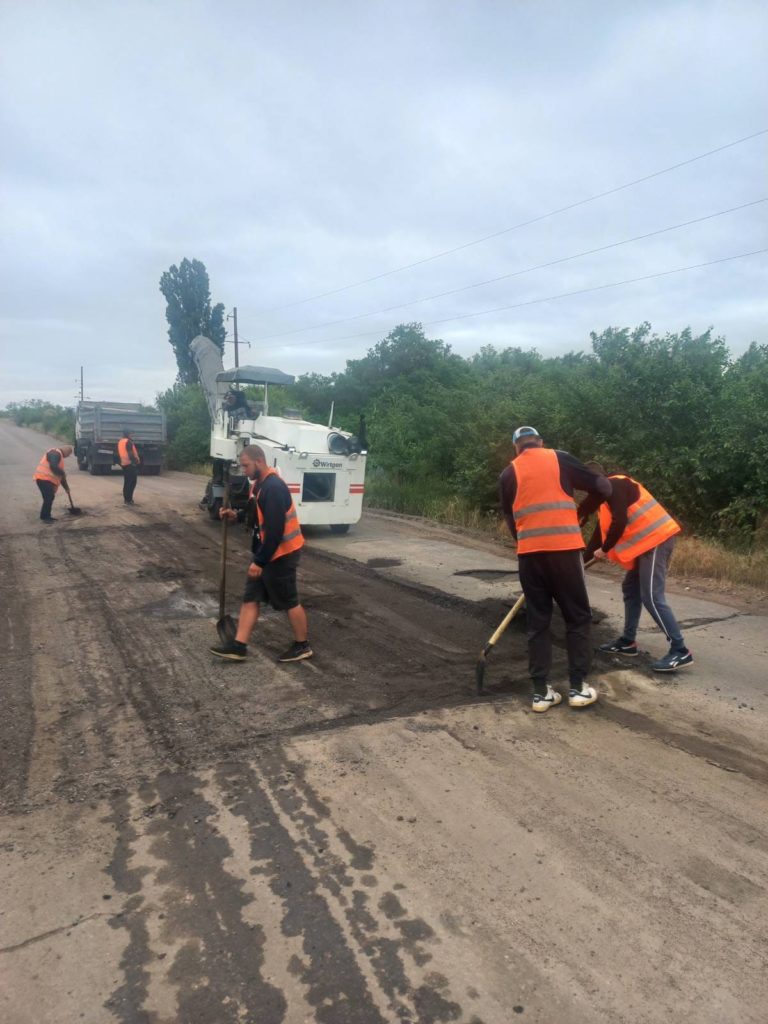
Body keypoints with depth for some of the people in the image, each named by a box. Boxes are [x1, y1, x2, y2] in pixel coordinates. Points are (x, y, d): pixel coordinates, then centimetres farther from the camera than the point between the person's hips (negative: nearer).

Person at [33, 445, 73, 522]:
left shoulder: (59, 456, 24)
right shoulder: (55, 453, -9)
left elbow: (59, 474, 27)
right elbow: (53, 467, -25)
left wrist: (66, 487, 27)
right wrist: (63, 473, -10)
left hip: (48, 479, 10)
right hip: (43, 478, -10)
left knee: (50, 497, 13)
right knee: (48, 498, -11)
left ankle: (47, 516, 19)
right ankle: (44, 517, -7)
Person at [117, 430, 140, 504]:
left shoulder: (120, 442, 13)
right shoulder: (128, 441, -13)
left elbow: (119, 453, 19)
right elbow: (130, 453, -20)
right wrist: (135, 461, -19)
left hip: (124, 464, 9)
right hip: (131, 463, -9)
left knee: (126, 482, 13)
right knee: (132, 482, -6)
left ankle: (126, 499, 16)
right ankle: (129, 499, -9)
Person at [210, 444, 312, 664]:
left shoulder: (274, 488, -25)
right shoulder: (259, 484, 8)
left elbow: (275, 530, -27)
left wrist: (260, 561, -23)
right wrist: (236, 514, 3)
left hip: (281, 553, -10)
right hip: (265, 552, 10)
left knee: (288, 601, 4)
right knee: (250, 598, 10)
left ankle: (302, 646, 21)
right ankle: (238, 646, 15)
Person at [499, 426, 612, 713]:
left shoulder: (508, 474, 11)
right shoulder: (560, 458, 5)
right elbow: (600, 487, 7)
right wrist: (606, 486, 30)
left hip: (529, 553, 2)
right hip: (564, 548, -2)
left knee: (538, 621, 10)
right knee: (578, 617, 12)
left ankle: (541, 692, 12)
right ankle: (578, 687, 13)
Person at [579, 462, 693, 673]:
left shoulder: (615, 485, -11)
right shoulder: (604, 496, 20)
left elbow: (619, 523, -21)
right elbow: (599, 532, 23)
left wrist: (605, 549, -6)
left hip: (657, 538, -11)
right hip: (646, 542, 11)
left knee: (652, 597, -13)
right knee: (630, 589, 16)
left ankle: (680, 651, -9)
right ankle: (628, 642, 25)